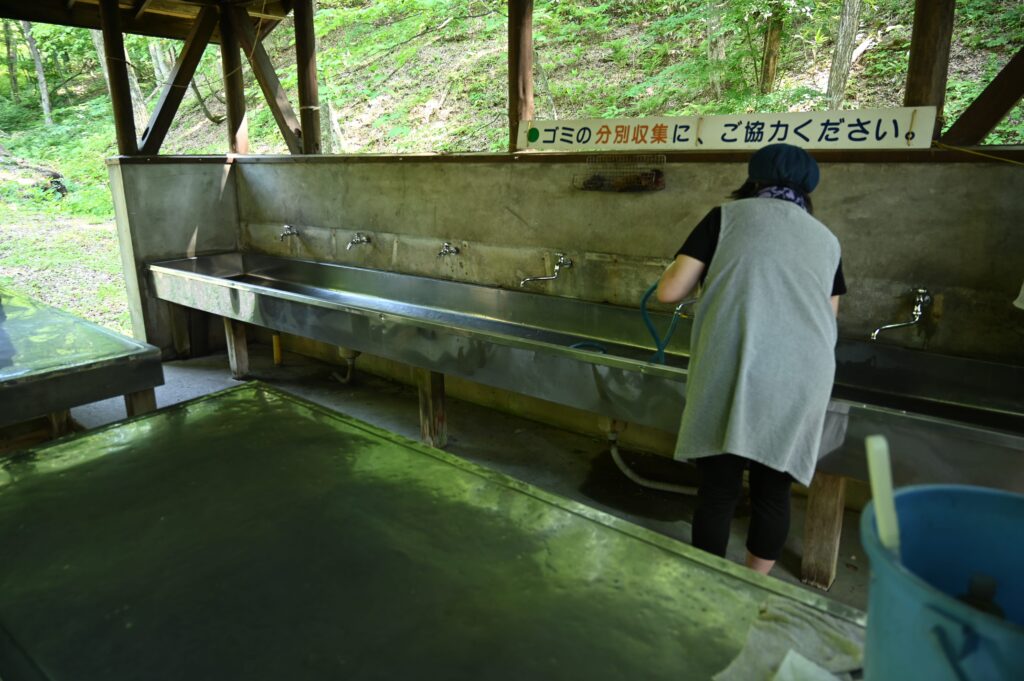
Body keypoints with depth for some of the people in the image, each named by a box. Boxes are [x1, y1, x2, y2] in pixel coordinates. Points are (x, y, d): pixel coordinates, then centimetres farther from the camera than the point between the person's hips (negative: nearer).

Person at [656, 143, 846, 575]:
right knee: (773, 492, 17)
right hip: (802, 382, 4)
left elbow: (669, 292, 2)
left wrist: (704, 273, 21)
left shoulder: (728, 216, 9)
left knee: (718, 491, 9)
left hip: (732, 374, -3)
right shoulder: (826, 239, 20)